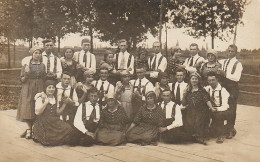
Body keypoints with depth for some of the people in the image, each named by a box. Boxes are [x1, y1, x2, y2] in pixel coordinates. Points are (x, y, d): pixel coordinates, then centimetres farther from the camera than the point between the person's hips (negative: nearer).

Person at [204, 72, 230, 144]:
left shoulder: (223, 90, -18)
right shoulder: (208, 88, -2)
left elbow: (224, 107, -24)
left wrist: (216, 109, -36)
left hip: (223, 111, -5)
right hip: (213, 110, 5)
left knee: (218, 115, -35)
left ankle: (221, 135, -14)